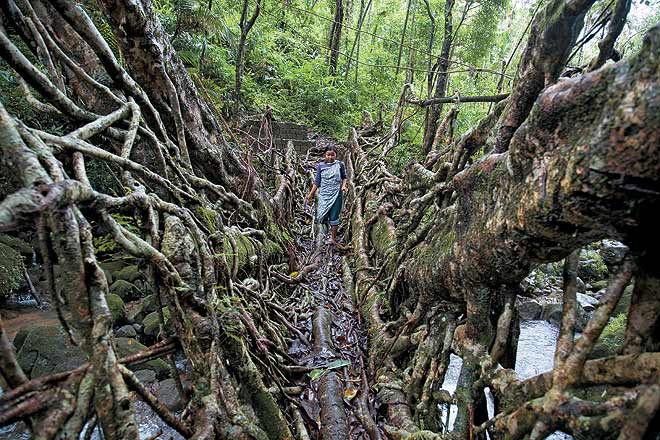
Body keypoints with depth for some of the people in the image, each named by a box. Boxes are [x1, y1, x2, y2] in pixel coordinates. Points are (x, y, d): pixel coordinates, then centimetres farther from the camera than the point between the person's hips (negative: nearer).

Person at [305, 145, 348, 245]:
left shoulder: (340, 164, 1)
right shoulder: (321, 166, 3)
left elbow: (344, 177, 12)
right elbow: (317, 181, 6)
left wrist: (343, 186, -8)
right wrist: (310, 195, 4)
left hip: (336, 195, -2)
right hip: (324, 195, 2)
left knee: (333, 216, -2)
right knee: (321, 216, -2)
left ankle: (333, 239, 9)